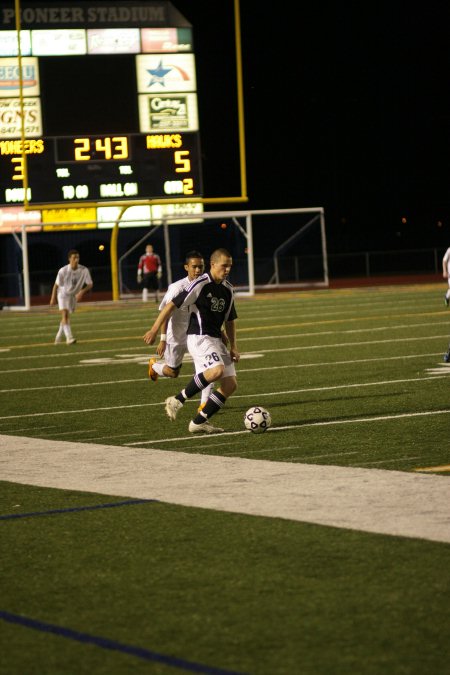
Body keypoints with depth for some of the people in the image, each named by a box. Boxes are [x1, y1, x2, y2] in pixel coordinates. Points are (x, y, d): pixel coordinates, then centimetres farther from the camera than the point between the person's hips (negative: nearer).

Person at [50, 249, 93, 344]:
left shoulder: (84, 270, -20)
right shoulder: (63, 271, -24)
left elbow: (90, 284, -14)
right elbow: (56, 284, -10)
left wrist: (82, 291, -33)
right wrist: (53, 298, -2)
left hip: (74, 296, 3)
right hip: (63, 294, -3)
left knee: (66, 317, 15)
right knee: (65, 315, -21)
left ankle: (59, 337, 35)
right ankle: (69, 338, -27)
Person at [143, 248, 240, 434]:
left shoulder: (228, 289, 11)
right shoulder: (200, 285, -11)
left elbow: (230, 320, 22)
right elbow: (172, 305, -11)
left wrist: (233, 347, 12)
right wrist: (154, 330, -14)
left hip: (216, 340, 8)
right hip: (199, 338, -8)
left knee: (230, 384, -1)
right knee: (217, 370, -32)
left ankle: (199, 422, 6)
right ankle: (178, 400, -18)